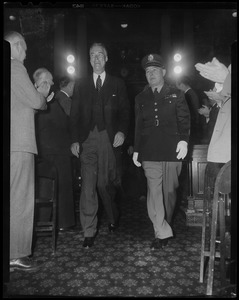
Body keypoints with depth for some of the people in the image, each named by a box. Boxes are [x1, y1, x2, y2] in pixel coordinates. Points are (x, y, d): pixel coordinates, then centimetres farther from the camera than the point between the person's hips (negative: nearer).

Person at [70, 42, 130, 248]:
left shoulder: (117, 84, 12)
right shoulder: (81, 86, 15)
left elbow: (125, 111, 7)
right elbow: (75, 115, 10)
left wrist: (122, 131, -10)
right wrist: (75, 140, 0)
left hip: (109, 138, -1)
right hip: (87, 139, 1)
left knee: (105, 183, 1)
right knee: (88, 185, -4)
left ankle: (113, 218, 30)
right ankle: (89, 231, 4)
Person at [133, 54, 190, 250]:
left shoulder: (176, 94, 9)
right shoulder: (141, 98, 15)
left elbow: (184, 119, 3)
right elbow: (138, 126, 15)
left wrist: (184, 140, -14)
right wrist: (136, 150, 10)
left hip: (172, 151, -1)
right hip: (150, 153, 1)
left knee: (169, 191, 8)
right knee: (154, 192, -8)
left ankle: (166, 225, 29)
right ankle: (162, 233, -1)